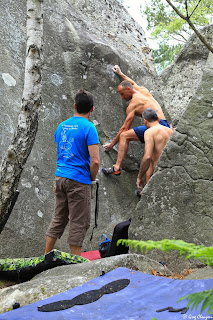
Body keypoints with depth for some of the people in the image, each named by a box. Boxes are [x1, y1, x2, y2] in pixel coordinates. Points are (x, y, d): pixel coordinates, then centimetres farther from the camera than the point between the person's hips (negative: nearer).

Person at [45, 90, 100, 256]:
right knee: (79, 223, 3)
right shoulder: (88, 127, -11)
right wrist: (92, 179, 0)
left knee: (59, 218, 17)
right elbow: (95, 161, -17)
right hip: (79, 180, -7)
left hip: (60, 177, 7)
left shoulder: (62, 125, 10)